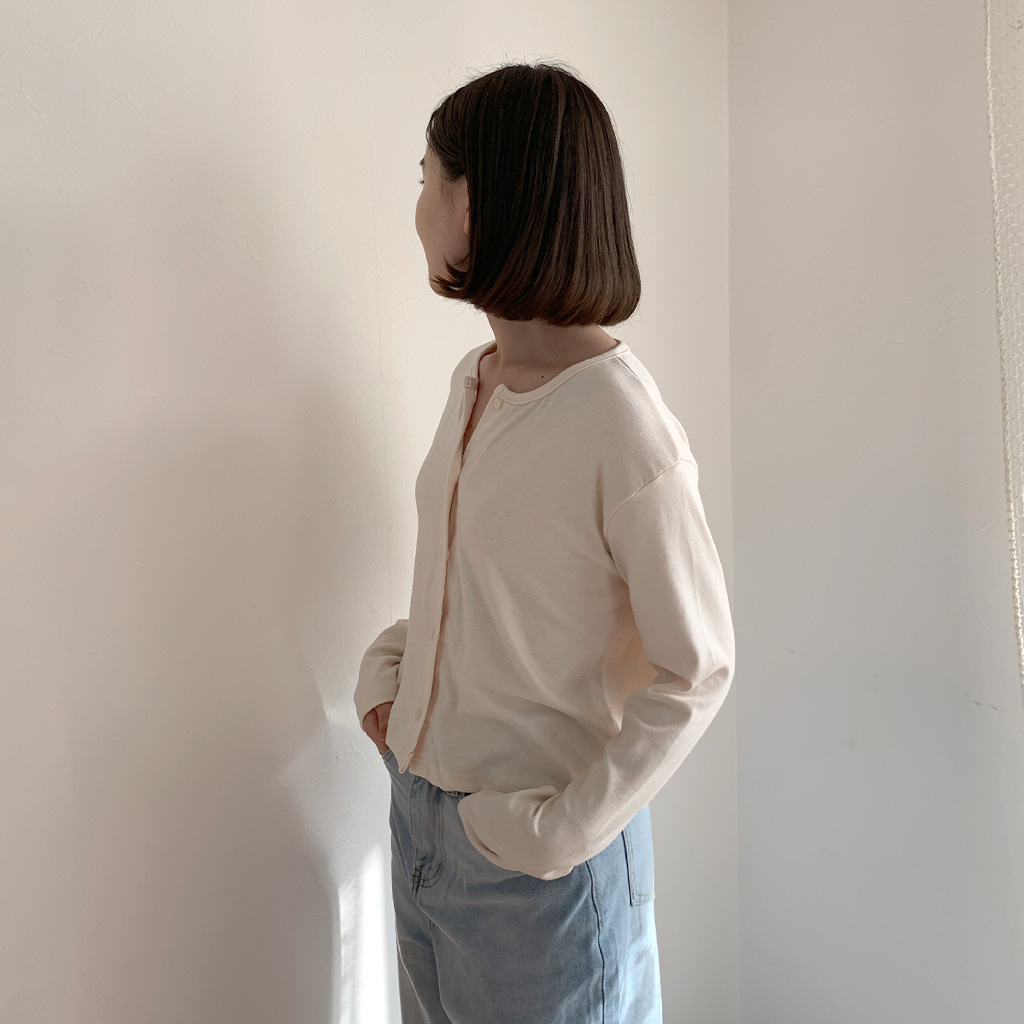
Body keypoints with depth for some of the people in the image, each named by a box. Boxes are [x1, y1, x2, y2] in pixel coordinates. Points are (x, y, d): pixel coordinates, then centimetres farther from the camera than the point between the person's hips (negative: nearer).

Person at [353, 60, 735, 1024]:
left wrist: (566, 829, -16)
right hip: (416, 815, 7)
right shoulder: (473, 381, 0)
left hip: (541, 863, -7)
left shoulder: (622, 426, -24)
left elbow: (696, 669, -17)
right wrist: (384, 663, 2)